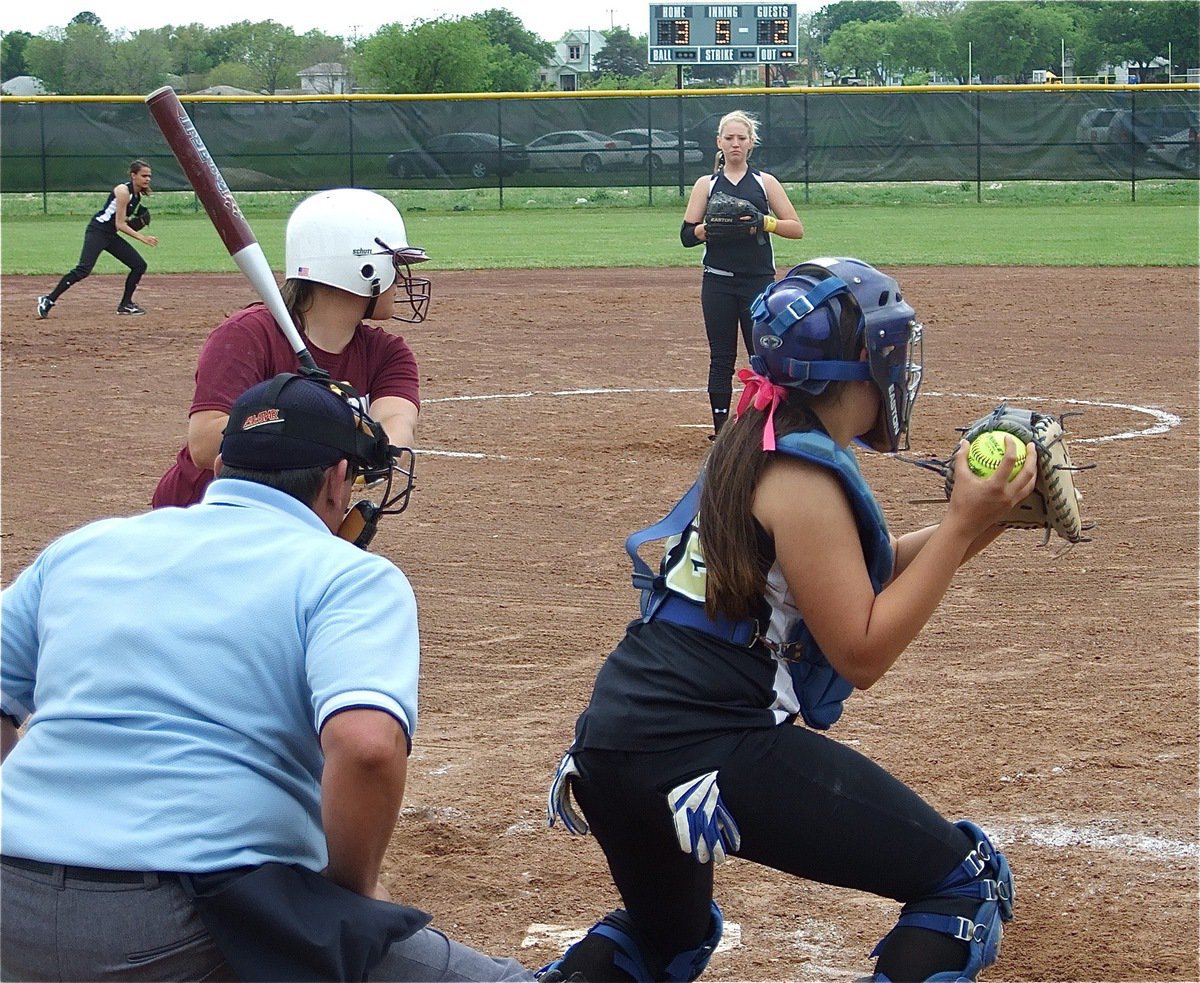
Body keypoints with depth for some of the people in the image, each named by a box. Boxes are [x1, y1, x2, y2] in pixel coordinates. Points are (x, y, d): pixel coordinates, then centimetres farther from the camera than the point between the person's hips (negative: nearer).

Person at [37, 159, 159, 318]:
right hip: (97, 231, -9)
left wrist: (136, 221, 2)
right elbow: (120, 224, -18)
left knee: (139, 265, 6)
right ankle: (49, 300, -21)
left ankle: (125, 305, 14)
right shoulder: (123, 191, -16)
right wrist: (142, 238, -19)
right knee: (84, 269, -21)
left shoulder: (138, 195, 11)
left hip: (111, 236, 9)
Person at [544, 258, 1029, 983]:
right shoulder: (803, 475, -13)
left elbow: (853, 580, 22)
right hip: (702, 748, -10)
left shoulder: (758, 444, 14)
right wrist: (962, 527, -13)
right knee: (969, 882, -3)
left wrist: (972, 522, 10)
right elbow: (862, 653, -12)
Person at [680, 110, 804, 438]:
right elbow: (687, 235, 2)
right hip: (718, 283, 1)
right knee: (721, 358, 2)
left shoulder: (765, 182, 7)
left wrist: (764, 222, -15)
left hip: (759, 280, -1)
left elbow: (796, 228, 2)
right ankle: (721, 430, 7)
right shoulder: (706, 185, 9)